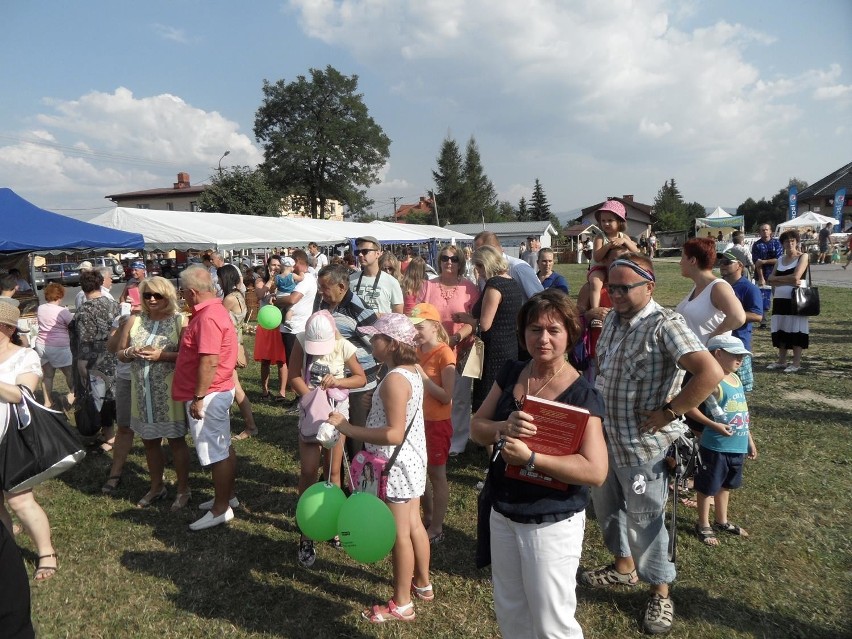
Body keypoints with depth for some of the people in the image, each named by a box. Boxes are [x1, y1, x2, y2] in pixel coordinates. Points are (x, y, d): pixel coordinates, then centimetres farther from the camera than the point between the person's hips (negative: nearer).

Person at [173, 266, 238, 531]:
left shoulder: (208, 317, -22)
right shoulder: (212, 311, 11)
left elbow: (209, 362, -26)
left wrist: (198, 397, -22)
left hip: (208, 394, -10)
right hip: (219, 391, 10)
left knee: (216, 453, 0)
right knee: (223, 447, 19)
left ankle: (221, 509, 12)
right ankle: (228, 496, 32)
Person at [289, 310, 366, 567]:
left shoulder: (343, 347, -15)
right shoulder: (302, 341, -13)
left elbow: (361, 378, -6)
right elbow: (294, 376, -11)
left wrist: (338, 382, -24)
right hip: (310, 410, 0)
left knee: (333, 471, 10)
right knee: (308, 471, -2)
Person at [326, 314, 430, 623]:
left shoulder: (394, 379, -25)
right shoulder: (412, 372, 5)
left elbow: (394, 434, -30)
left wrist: (348, 428, -26)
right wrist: (376, 402, 13)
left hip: (396, 466, -9)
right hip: (412, 461, 9)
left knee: (399, 533, 5)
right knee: (413, 525, 22)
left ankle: (401, 604, 21)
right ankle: (422, 583, 40)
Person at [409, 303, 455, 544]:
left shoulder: (445, 354, -18)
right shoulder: (417, 351, 4)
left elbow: (446, 397, -20)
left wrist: (422, 375, -23)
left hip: (437, 423, -7)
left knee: (436, 475, 6)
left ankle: (436, 529, 19)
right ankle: (427, 518, 35)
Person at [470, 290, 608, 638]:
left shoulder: (582, 394, -18)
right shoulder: (510, 373, -1)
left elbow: (595, 471, -25)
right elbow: (477, 427, 1)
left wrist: (530, 458, -32)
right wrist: (503, 428, -21)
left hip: (553, 522, -6)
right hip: (503, 512, 6)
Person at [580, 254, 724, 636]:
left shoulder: (665, 325, -21)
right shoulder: (613, 319, 4)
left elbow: (710, 373, -31)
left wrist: (668, 413, -24)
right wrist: (596, 401, 10)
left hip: (643, 444, -8)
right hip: (604, 435, 8)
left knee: (645, 519, 7)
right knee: (606, 505, 22)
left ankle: (661, 592, 29)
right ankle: (624, 567, 45)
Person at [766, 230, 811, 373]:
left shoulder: (803, 256, -2)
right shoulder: (780, 259, 14)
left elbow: (796, 277, -15)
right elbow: (771, 279, 3)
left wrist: (778, 279, -3)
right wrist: (789, 281, -11)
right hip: (779, 299, 6)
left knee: (796, 330, -3)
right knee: (781, 330, 9)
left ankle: (796, 363, 2)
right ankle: (781, 361, 18)